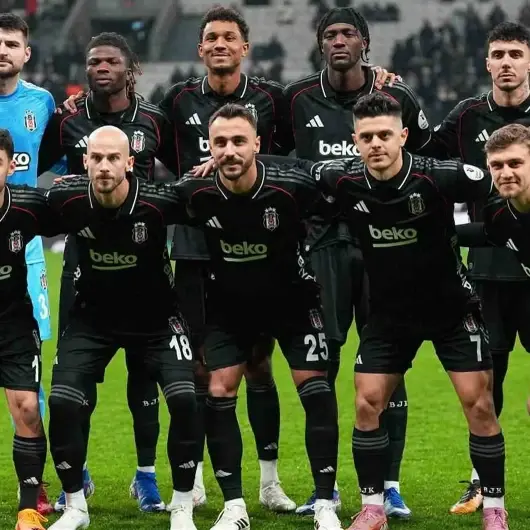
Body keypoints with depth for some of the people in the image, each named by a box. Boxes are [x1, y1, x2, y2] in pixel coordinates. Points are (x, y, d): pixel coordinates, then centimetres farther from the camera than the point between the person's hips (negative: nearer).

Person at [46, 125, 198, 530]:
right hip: (93, 317, 1)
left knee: (184, 398, -17)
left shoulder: (158, 202, -26)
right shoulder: (66, 200, -22)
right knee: (62, 402, -12)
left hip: (156, 317, -1)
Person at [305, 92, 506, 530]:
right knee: (367, 404, -3)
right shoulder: (344, 181, -15)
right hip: (389, 312, 3)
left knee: (479, 405, -6)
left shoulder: (438, 176, -24)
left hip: (452, 308, -3)